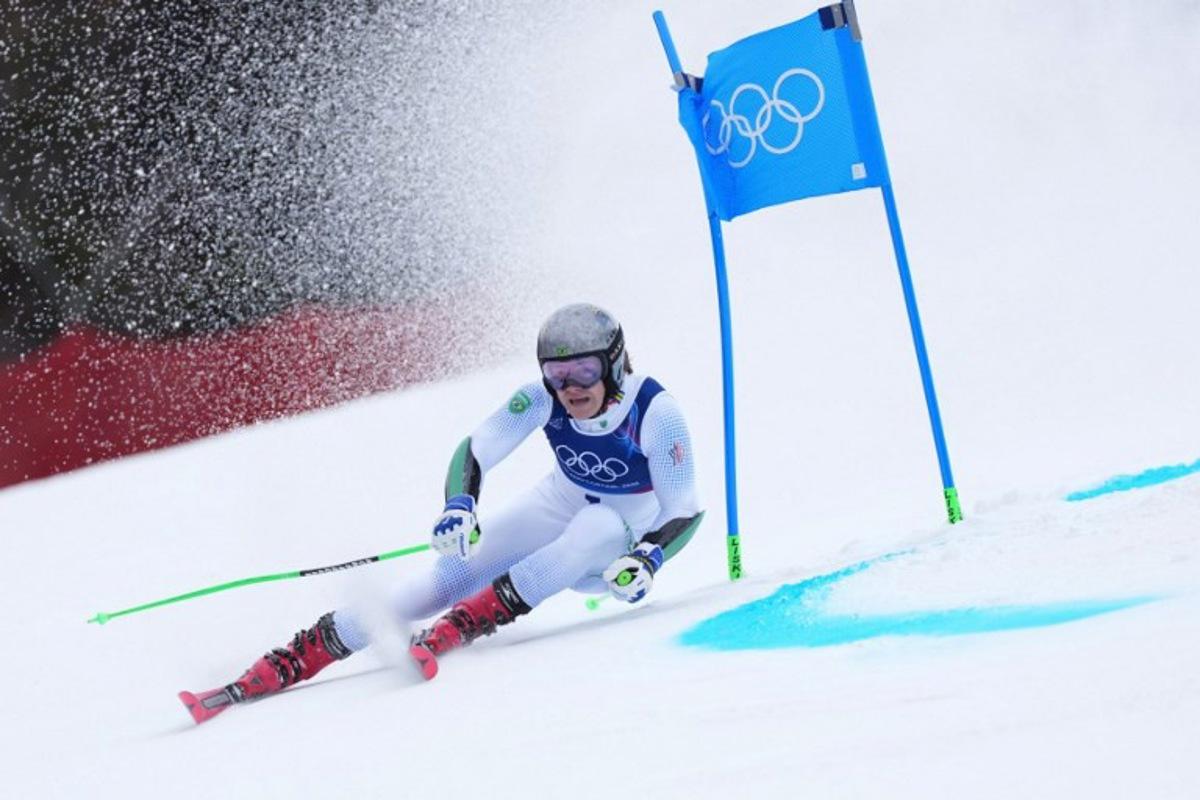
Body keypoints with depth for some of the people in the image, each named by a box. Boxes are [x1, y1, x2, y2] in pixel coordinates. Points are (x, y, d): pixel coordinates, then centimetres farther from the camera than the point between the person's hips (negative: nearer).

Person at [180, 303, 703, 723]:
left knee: (597, 525, -39)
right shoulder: (542, 400, -19)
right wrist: (459, 508, -35)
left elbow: (686, 511, -23)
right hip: (558, 510, 2)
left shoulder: (655, 412, -27)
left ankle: (452, 631, -40)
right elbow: (474, 452, -15)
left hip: (622, 540, -2)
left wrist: (646, 560, -41)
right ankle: (281, 668, -24)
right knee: (450, 577, -20)